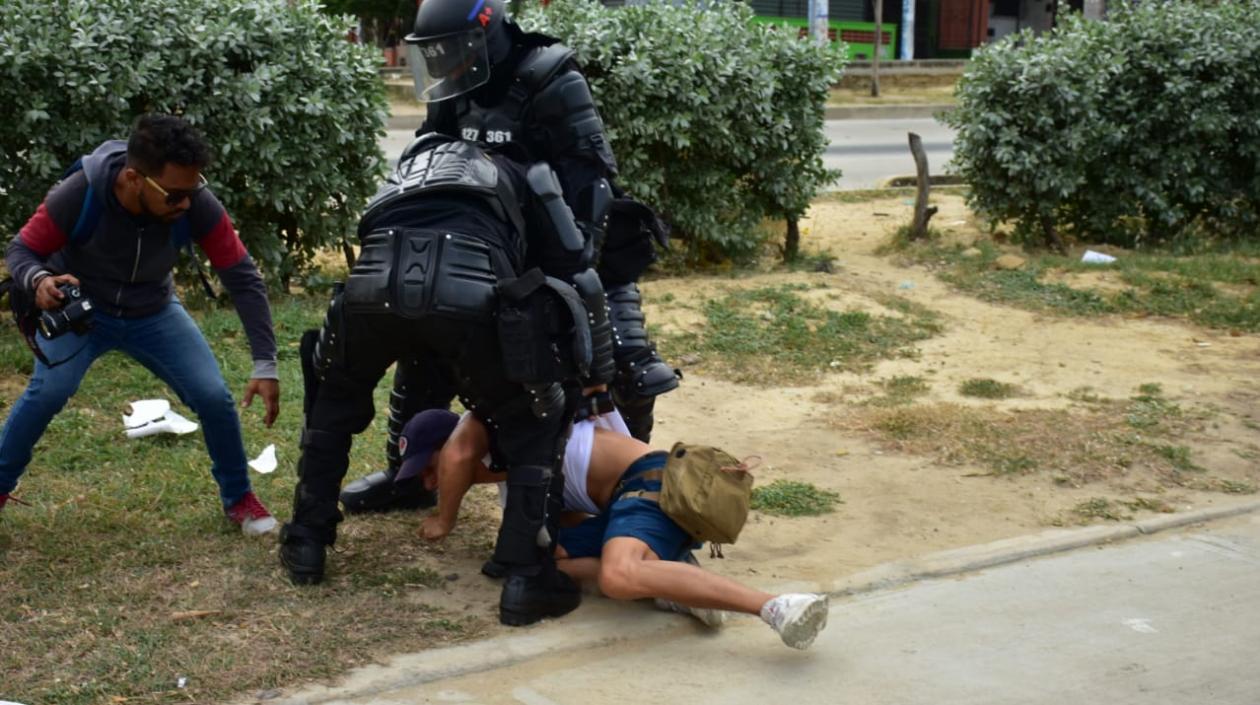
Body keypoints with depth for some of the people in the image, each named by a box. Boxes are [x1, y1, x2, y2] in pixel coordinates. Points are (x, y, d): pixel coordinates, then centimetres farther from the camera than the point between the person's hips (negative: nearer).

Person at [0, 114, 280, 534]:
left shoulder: (196, 205, -29)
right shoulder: (79, 195, -34)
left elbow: (243, 278, -22)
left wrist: (265, 364, -27)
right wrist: (39, 280, -46)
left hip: (153, 313, 2)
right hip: (79, 308, -2)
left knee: (214, 396, -11)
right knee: (48, 391, -25)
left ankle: (238, 498, 13)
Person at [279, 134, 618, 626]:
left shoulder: (406, 171, 45)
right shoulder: (521, 175, 36)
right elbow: (576, 274, 26)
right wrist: (598, 380, 34)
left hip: (373, 284, 3)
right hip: (469, 290, -3)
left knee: (332, 401, 35)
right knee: (536, 428, 20)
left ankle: (305, 544, 35)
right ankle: (526, 578, 12)